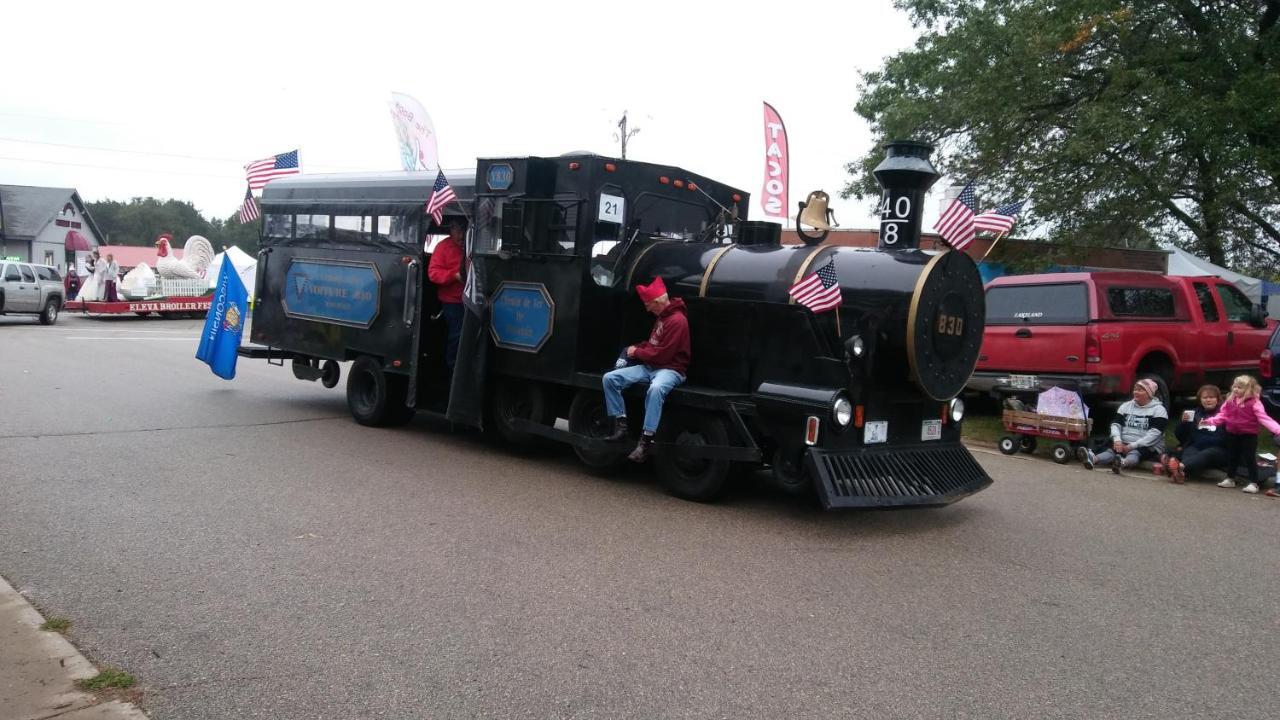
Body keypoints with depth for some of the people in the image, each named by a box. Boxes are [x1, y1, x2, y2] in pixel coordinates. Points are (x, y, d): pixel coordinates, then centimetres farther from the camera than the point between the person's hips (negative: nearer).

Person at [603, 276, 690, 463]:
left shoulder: (677, 320, -16)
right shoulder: (661, 317, 14)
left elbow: (662, 353, -19)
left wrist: (637, 353, -7)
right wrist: (637, 348, 7)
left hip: (670, 370, -9)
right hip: (650, 366, 9)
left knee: (655, 389, -43)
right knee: (609, 378, -7)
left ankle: (646, 441, -42)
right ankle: (621, 426, -8)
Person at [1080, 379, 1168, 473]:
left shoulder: (1158, 410, -1)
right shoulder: (1126, 406, 14)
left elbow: (1154, 433, -12)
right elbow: (1116, 424, 6)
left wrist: (1133, 445, -22)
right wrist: (1117, 440, -16)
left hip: (1147, 448, -4)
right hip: (1124, 444, 4)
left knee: (1134, 453, -37)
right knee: (1112, 450, -28)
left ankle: (1123, 463, -71)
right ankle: (1094, 459, -60)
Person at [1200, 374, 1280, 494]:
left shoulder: (1254, 403, -15)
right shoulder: (1230, 401, 2)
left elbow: (1263, 418, -20)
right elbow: (1222, 415, 5)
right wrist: (1210, 421, -7)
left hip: (1249, 435, -6)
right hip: (1232, 434, 6)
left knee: (1249, 458, -1)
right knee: (1232, 457, 16)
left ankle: (1253, 483, 9)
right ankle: (1230, 479, 30)